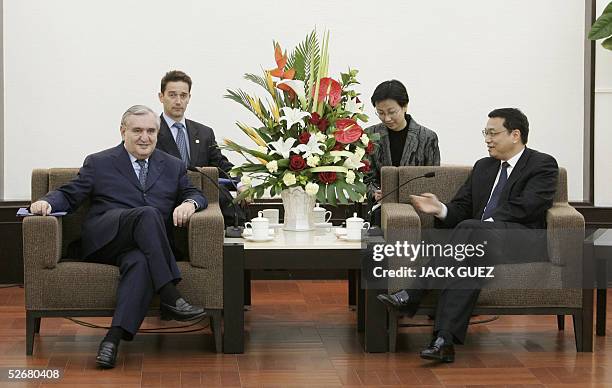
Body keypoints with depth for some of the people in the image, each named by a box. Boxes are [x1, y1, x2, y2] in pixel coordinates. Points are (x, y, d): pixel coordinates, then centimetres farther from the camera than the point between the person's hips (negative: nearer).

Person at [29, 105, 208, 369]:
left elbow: (195, 195, 18)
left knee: (140, 262, -37)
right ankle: (170, 298, -37)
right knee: (147, 214, -33)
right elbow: (69, 195, 13)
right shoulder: (98, 163, 16)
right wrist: (47, 202, -9)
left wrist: (189, 203, -7)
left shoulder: (173, 167, 23)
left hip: (143, 248, 2)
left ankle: (115, 336, -44)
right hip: (103, 241, -2)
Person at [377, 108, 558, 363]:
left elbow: (527, 207, -10)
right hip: (479, 240, 5)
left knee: (469, 229, -34)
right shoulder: (483, 167, 26)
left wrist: (489, 224, -19)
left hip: (522, 243, -5)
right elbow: (462, 209, 17)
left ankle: (412, 295, -39)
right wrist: (440, 209, -6)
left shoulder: (543, 165, 6)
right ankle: (445, 338, -45)